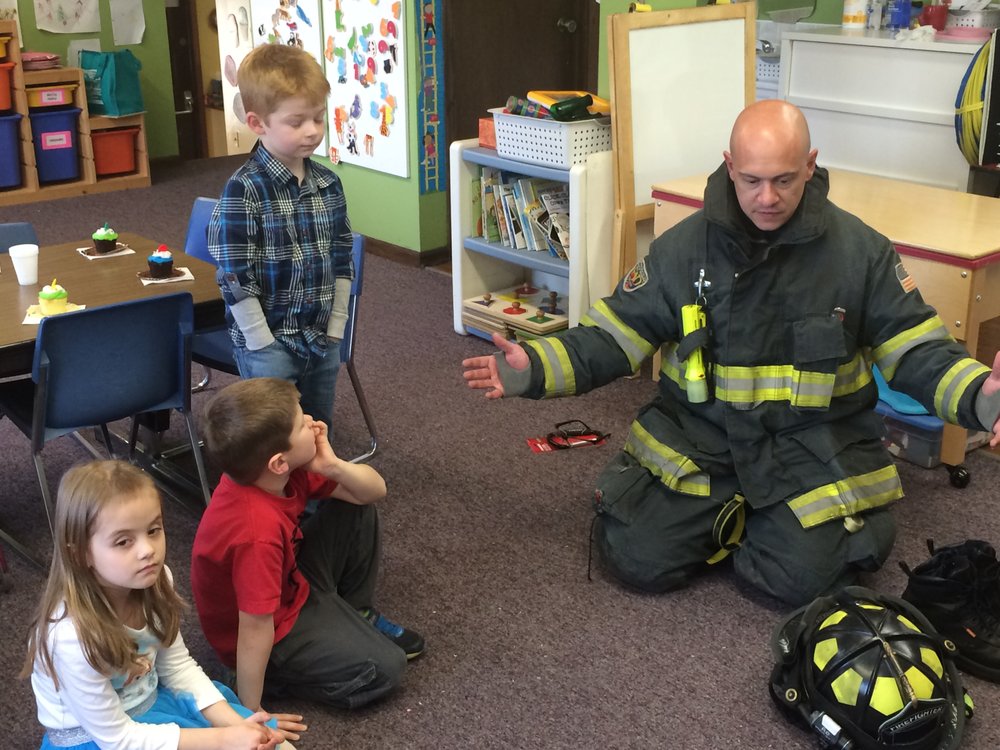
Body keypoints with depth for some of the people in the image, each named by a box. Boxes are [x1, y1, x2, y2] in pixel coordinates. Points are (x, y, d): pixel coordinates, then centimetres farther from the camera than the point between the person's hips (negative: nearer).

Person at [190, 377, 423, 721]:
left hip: (289, 581, 8)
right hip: (275, 627, -8)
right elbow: (255, 630, -32)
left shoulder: (282, 470, -15)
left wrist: (333, 467, -27)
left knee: (357, 510, 5)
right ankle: (277, 675, 1)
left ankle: (355, 613, 20)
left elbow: (374, 489, -7)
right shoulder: (259, 532, -40)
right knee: (385, 667, -12)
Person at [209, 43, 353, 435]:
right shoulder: (243, 191, -16)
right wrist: (265, 346, -14)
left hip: (323, 341, 6)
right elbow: (236, 278, -16)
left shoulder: (328, 184, 2)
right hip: (268, 344, -5)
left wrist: (335, 329, 5)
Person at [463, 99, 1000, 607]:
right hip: (698, 432, 1)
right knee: (638, 558, -12)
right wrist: (534, 369, -16)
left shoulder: (860, 250, -6)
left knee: (803, 577, -19)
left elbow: (916, 349, -2)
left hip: (811, 443, -1)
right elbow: (615, 336, -1)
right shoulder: (683, 247, -3)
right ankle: (733, 511, 17)